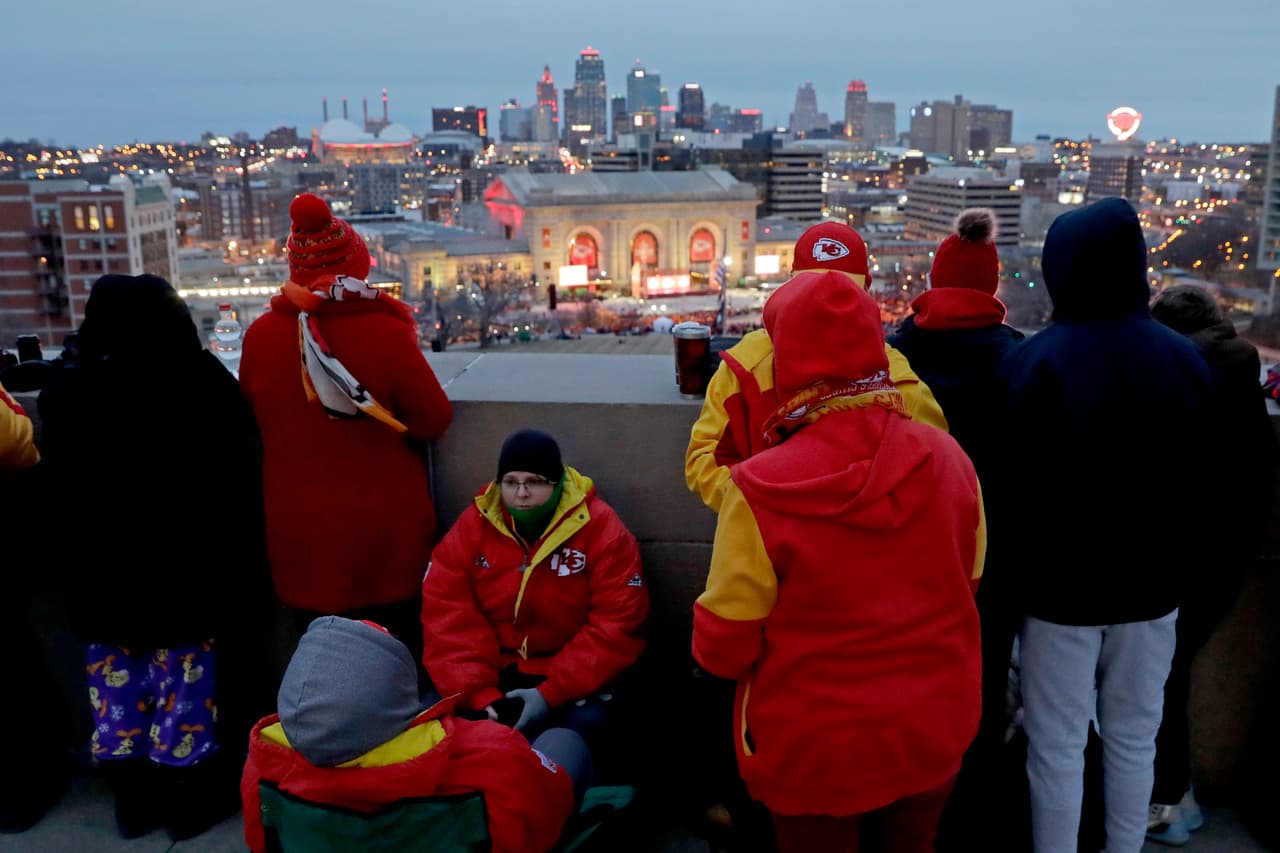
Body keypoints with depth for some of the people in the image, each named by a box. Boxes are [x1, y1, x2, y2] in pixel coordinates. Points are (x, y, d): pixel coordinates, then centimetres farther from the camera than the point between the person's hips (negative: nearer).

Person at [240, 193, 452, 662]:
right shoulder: (385, 331, -16)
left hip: (298, 535, 3)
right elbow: (434, 421, -8)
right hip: (383, 533, -2)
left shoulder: (260, 336, -6)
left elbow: (253, 420, 10)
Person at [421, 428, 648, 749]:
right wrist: (480, 695, -20)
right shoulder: (473, 525, -3)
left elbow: (617, 624, -15)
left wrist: (551, 694, -22)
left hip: (572, 677, -2)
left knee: (584, 723, -29)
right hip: (496, 671, 2)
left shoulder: (601, 528, -11)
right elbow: (448, 616, -8)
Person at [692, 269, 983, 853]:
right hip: (935, 729, 4)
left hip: (816, 746, -3)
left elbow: (724, 646, -16)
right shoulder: (947, 457, -13)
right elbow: (967, 585, 4)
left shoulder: (762, 489, -26)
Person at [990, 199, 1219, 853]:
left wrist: (1013, 565, 0)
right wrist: (1188, 564, 17)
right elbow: (1204, 480, 7)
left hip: (1062, 584, -4)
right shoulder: (1184, 359, 1)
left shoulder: (1036, 361, -15)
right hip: (1151, 582, 5)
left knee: (1058, 747, 6)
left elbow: (1013, 486, -13)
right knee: (1134, 738, 17)